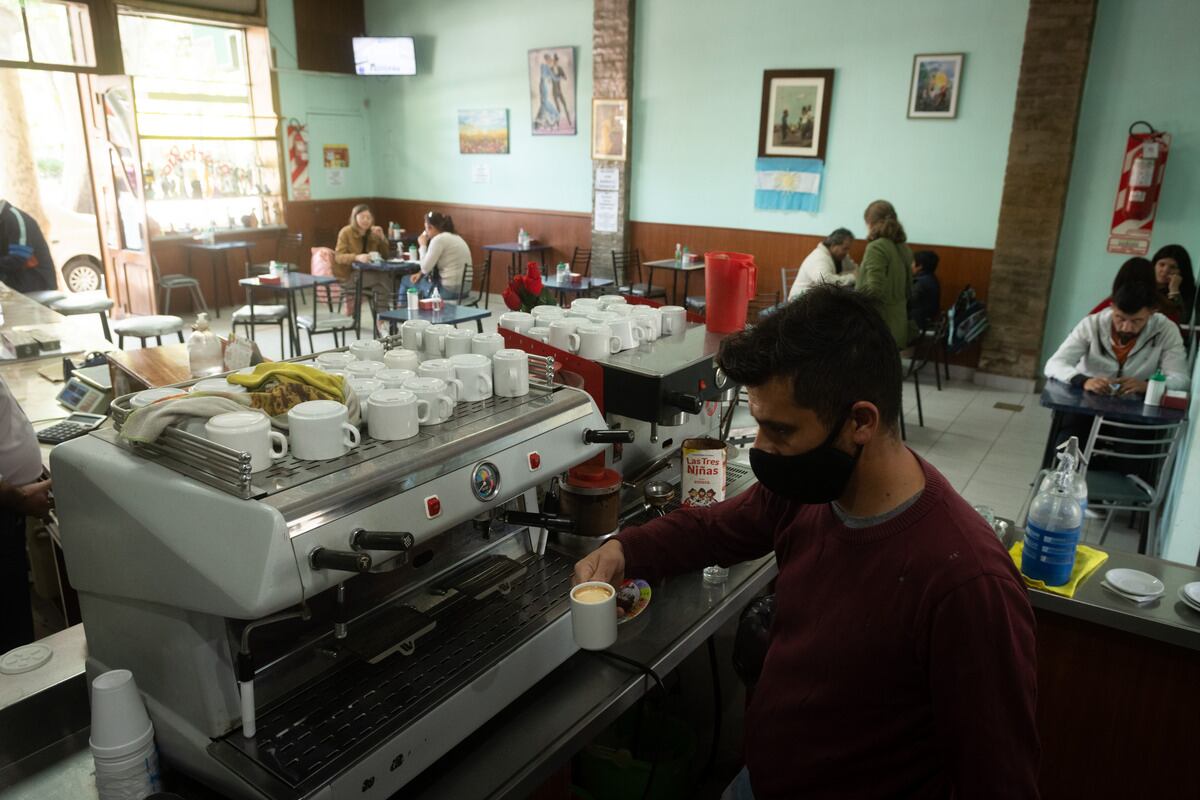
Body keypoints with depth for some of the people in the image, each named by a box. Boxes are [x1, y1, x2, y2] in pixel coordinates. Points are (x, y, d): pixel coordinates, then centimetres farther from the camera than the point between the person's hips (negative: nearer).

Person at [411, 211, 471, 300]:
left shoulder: (438, 239, -15)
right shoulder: (455, 237, 14)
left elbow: (425, 268, -13)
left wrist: (423, 245, -2)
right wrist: (421, 273, 12)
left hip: (448, 290, -9)